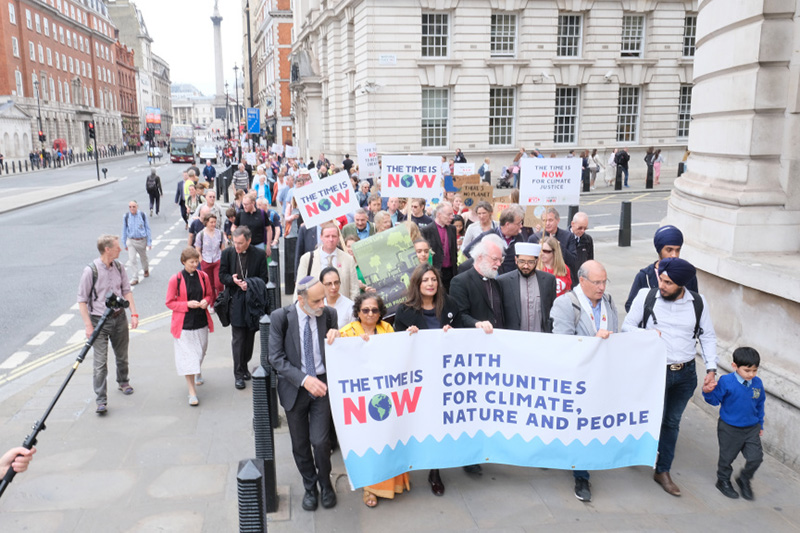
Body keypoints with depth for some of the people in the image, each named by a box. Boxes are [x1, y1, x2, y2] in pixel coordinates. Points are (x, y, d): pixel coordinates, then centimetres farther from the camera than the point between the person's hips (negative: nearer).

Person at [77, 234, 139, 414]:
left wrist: (134, 314, -1)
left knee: (122, 356, 19)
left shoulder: (118, 267, 1)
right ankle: (101, 400, 1)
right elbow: (82, 300, -12)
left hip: (119, 318, 5)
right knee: (100, 362, -5)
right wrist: (88, 326, -16)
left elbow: (127, 291, 8)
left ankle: (123, 382, 44)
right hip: (99, 321, -5)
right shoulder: (90, 270, -16)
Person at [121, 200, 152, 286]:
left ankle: (146, 270, 47)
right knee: (132, 260, -7)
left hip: (142, 240, 0)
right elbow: (124, 230, 6)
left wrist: (149, 242, 0)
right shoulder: (126, 217, -5)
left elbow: (147, 228, 0)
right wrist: (125, 243, 8)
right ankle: (134, 278, -2)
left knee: (143, 257, 19)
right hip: (131, 241, 0)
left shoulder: (142, 215, -8)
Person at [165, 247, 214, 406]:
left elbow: (210, 294, 14)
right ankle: (192, 392, 2)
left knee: (200, 352, 19)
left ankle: (197, 371, 52)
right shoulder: (175, 280, -11)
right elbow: (170, 303, -5)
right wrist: (187, 304, -19)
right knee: (187, 356, -4)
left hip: (201, 322, 4)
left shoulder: (203, 276, 0)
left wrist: (206, 301, -9)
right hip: (184, 324, -4)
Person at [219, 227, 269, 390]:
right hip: (236, 301, -1)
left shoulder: (259, 255, -5)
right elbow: (222, 276, 3)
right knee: (238, 338, -2)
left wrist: (250, 284, -20)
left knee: (250, 336, 11)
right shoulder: (227, 253, -2)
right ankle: (238, 373, 7)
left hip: (253, 301, 1)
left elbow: (263, 280, -2)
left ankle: (244, 366, 29)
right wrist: (233, 280, -17)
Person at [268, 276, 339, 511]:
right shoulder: (280, 317, -12)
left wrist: (336, 335, -20)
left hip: (322, 384, 0)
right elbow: (276, 358, -13)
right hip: (294, 387, 0)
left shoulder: (329, 314, -6)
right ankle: (310, 487, 37)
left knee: (320, 441, -6)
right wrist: (304, 379, -23)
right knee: (300, 445, 13)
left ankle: (325, 484, 23)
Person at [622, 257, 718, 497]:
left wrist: (711, 368, 0)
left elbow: (708, 336, 8)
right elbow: (627, 326, 0)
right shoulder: (646, 296, -9)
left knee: (672, 422, 12)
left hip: (685, 374, 3)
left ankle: (663, 472, 26)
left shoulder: (697, 302, -2)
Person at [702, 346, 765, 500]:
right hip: (729, 429, -3)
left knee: (756, 457, -1)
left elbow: (760, 405, 10)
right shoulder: (726, 381, -17)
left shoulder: (757, 383, -3)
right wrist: (708, 392, -32)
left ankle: (744, 479, 26)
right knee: (727, 457, 11)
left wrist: (760, 424, 17)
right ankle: (723, 481, 35)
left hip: (751, 429, 3)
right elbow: (715, 400, -11)